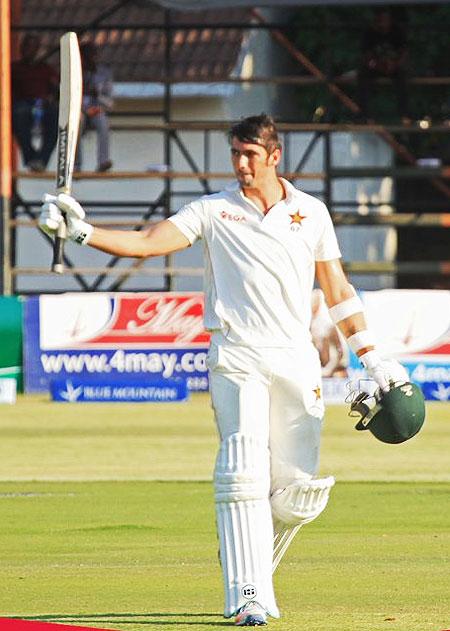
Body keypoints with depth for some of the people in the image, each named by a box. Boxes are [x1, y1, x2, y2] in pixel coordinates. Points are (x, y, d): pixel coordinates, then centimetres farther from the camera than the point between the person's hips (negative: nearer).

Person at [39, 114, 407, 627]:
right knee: (243, 473, -16)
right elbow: (147, 243, -7)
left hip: (297, 361, 2)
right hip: (237, 357, -2)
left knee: (299, 492, -1)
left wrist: (371, 359, 13)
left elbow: (337, 290, 16)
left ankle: (252, 566, 24)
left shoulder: (311, 212, 10)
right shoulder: (213, 211, 4)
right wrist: (84, 233, -23)